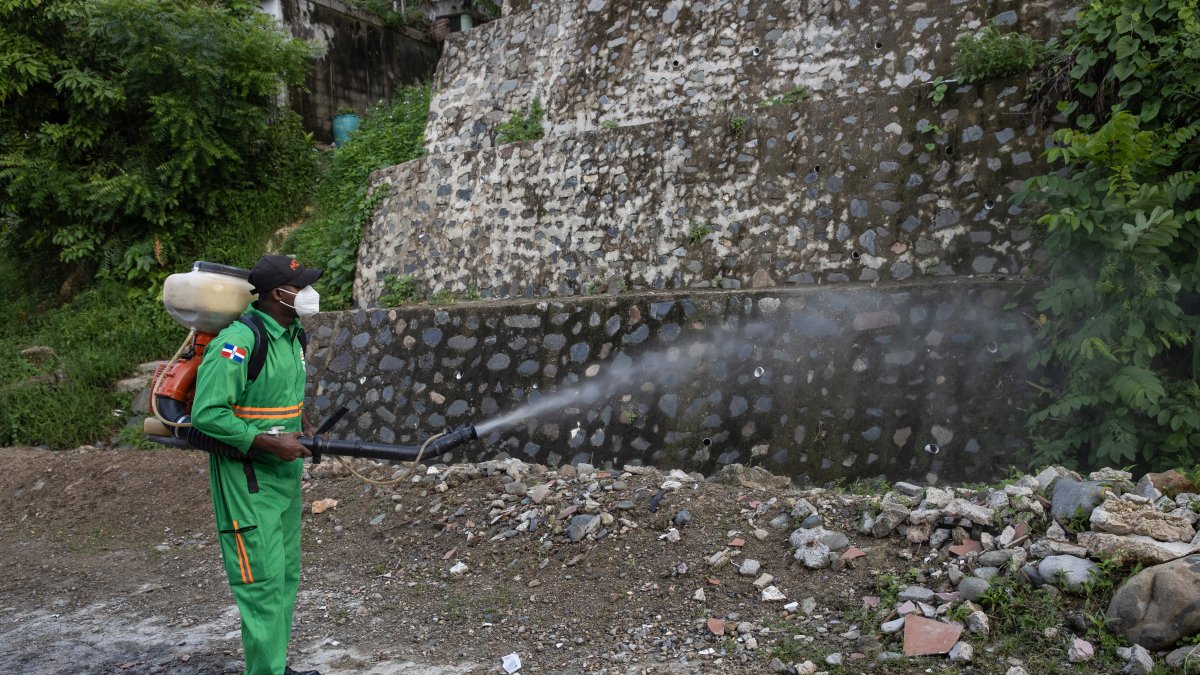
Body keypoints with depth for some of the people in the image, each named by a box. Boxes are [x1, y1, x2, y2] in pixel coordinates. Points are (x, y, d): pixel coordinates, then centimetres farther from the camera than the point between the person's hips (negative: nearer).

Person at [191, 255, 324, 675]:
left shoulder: (291, 336, 7)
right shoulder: (237, 343, -21)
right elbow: (207, 414, -24)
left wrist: (304, 426, 6)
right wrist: (272, 443, -22)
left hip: (286, 473, 9)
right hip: (247, 480, -9)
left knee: (287, 575, 16)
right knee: (264, 581, -5)